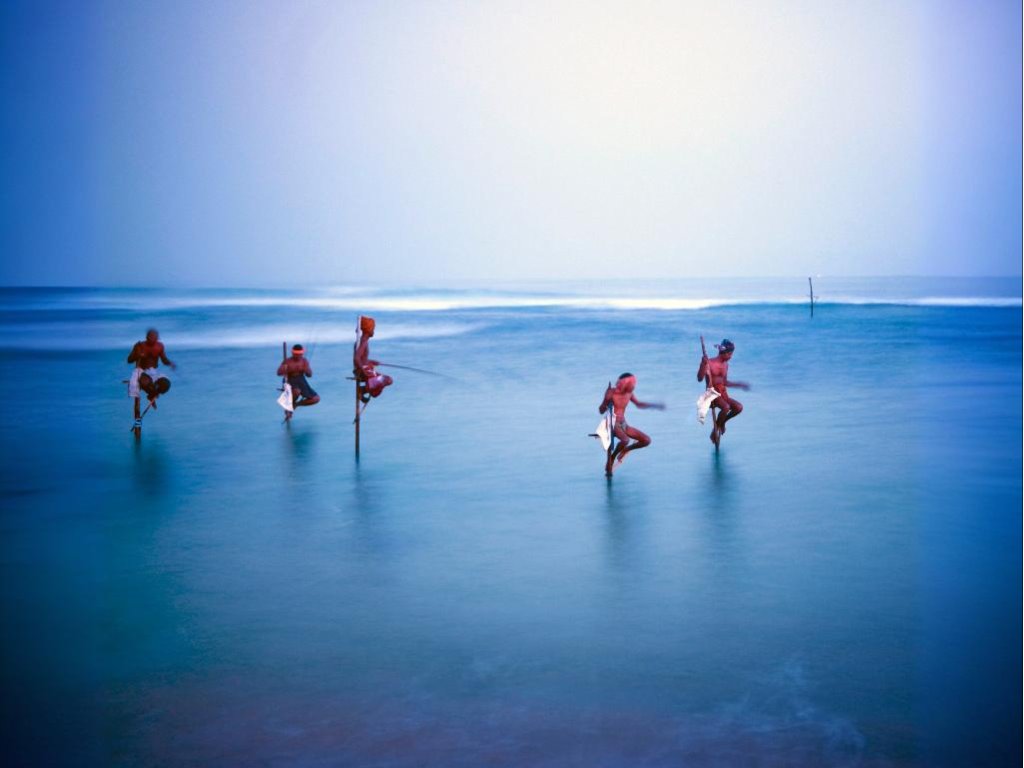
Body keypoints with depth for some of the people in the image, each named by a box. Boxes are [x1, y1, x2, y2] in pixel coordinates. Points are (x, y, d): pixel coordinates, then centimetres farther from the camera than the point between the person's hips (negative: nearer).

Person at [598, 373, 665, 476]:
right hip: (612, 424, -7)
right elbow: (601, 411, -15)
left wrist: (654, 405, 17)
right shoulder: (611, 392, -15)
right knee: (625, 440, -37)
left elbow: (638, 404, 21)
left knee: (646, 441, -3)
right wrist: (607, 400, -31)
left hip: (623, 424, 7)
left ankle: (624, 450, 18)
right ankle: (611, 459, -10)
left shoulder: (629, 393, 1)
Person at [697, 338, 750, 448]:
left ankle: (721, 422, 11)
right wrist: (703, 364, -32)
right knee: (726, 407, -34)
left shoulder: (725, 365, 10)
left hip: (723, 394, 7)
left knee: (739, 407, -15)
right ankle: (715, 430, -12)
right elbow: (700, 378, -21)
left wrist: (739, 385, 23)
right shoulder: (709, 363, -11)